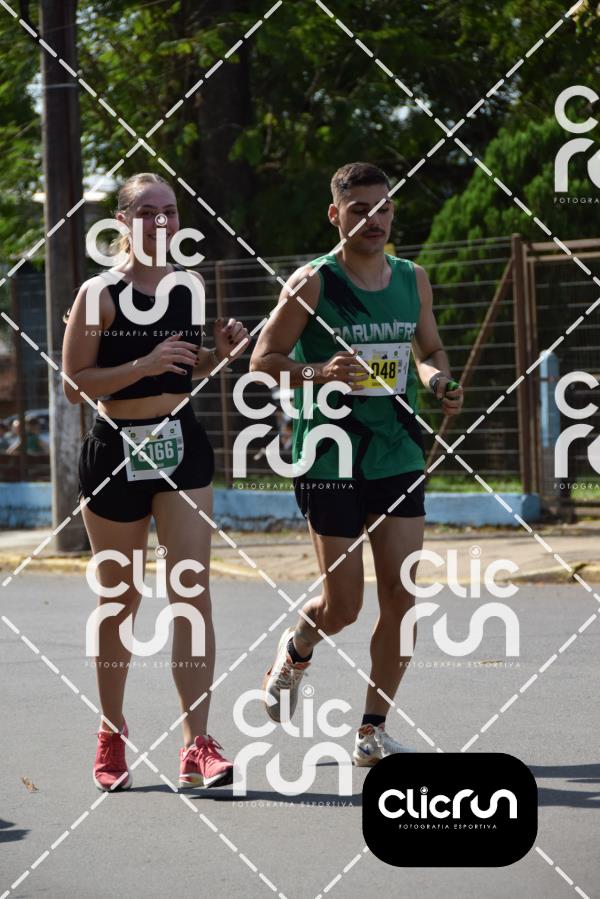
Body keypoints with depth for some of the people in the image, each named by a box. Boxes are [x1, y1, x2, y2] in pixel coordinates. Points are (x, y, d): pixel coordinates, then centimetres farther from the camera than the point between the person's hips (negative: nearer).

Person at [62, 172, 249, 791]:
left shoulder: (190, 287, 7)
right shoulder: (101, 293, -8)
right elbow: (73, 384, -12)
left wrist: (222, 350, 0)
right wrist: (145, 364, -22)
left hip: (181, 446, 3)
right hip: (115, 450, -3)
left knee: (192, 589, -10)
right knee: (119, 601, 9)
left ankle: (197, 745, -14)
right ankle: (112, 735, 28)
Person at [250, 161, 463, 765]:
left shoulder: (413, 280, 8)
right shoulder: (312, 283, -8)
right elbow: (262, 360, -6)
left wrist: (439, 381, -1)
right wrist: (320, 371, -24)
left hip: (398, 458, 4)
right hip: (330, 461, -4)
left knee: (402, 599, -3)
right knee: (343, 605, -1)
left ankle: (372, 733, 9)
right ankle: (296, 649, 35)